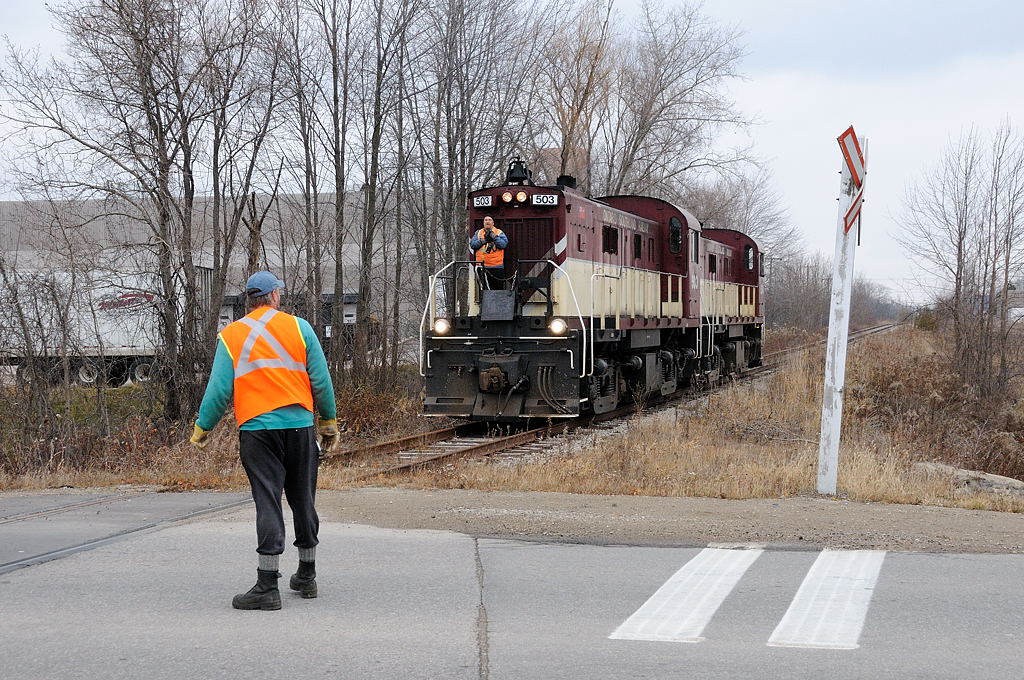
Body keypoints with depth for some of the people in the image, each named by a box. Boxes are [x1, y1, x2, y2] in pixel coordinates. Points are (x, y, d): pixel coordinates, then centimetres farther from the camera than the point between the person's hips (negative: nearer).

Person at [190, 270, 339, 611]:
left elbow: (219, 390, 0)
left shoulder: (230, 336, 2)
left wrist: (202, 428, 12)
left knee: (267, 503, -3)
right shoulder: (299, 327, 3)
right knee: (303, 500, 13)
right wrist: (329, 422, 15)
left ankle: (268, 586, -10)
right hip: (300, 426, 1)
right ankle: (307, 577, 25)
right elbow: (321, 381, 3)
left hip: (257, 430, -1)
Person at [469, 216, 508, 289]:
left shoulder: (499, 233, 9)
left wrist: (494, 237, -14)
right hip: (481, 266, 2)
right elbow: (472, 244, 2)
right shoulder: (478, 233, 16)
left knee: (498, 288, -4)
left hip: (496, 267, -2)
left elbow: (503, 244, -6)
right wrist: (483, 240, -10)